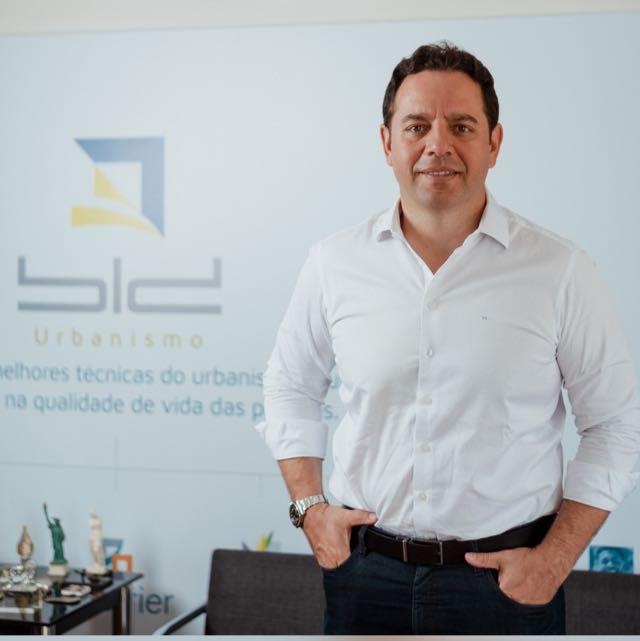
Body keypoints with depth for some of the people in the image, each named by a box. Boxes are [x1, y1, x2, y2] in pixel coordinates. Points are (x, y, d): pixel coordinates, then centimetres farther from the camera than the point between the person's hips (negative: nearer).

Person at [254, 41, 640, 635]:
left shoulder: (557, 269, -7)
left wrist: (555, 560, -6)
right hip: (365, 571, 2)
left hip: (505, 579, -1)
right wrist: (309, 507, 4)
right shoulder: (333, 263, -1)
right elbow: (290, 387, 13)